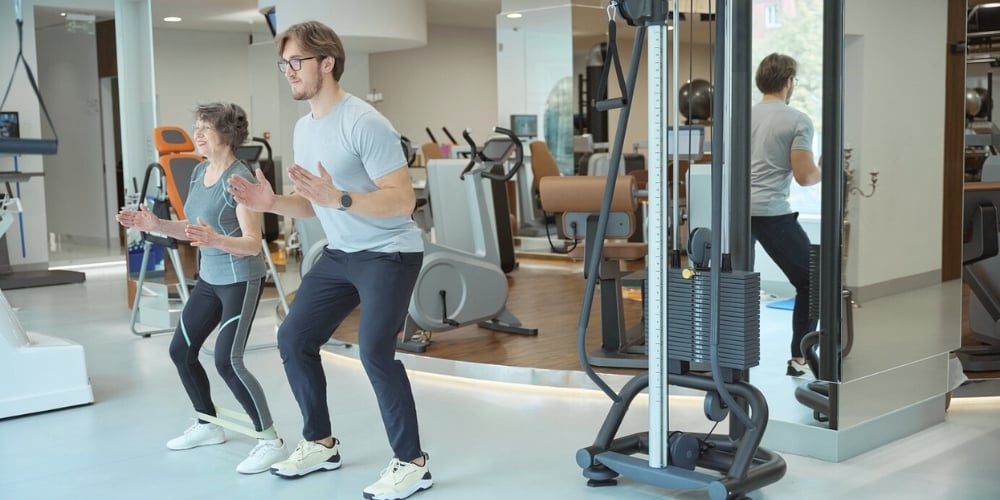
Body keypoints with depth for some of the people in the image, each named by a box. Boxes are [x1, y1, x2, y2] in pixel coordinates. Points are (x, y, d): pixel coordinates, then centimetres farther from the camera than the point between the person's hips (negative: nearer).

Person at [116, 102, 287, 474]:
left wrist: (215, 240, -39)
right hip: (209, 279, 9)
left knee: (228, 361, -17)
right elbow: (195, 230, 14)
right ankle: (208, 425, 31)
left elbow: (253, 244, -23)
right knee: (181, 350, 14)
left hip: (241, 281, -9)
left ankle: (271, 440, -6)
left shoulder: (240, 179, -20)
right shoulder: (199, 172, 5)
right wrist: (156, 225, 0)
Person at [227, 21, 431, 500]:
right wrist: (273, 203, -3)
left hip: (390, 253, -9)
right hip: (340, 254, 9)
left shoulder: (364, 123, -20)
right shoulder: (303, 128, 8)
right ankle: (320, 443, 26)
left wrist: (338, 198, -36)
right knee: (293, 338, 8)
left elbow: (403, 201, -25)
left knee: (374, 350, -22)